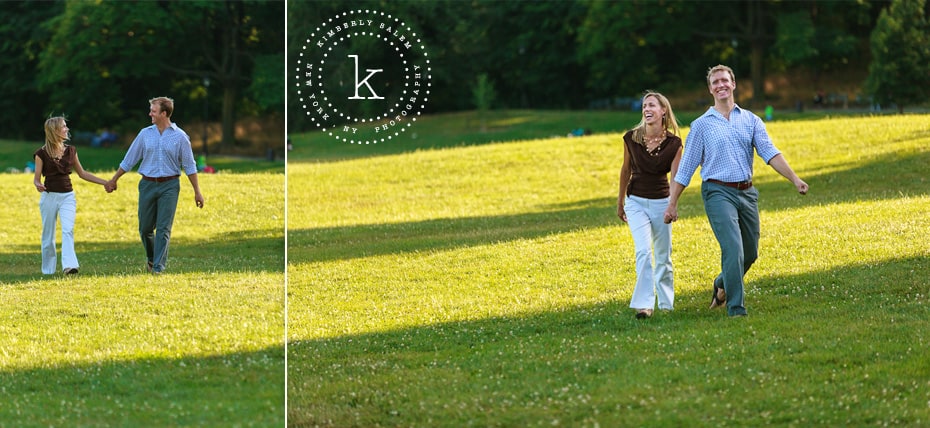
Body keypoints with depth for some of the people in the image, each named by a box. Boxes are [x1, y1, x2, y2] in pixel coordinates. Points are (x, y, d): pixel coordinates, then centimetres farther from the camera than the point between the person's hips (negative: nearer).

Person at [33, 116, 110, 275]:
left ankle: (69, 265, -26)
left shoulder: (70, 150, 8)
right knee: (48, 235, 5)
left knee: (68, 230, -16)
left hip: (67, 196, 2)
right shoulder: (42, 153, -4)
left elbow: (82, 173, 17)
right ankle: (48, 269, 18)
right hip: (49, 196, -2)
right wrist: (38, 185, -25)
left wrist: (105, 182, 14)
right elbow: (37, 178, -1)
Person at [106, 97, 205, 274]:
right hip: (148, 185, 3)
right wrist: (114, 180, 18)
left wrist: (197, 191, 0)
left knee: (163, 228, -7)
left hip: (169, 186, -3)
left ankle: (158, 266, -6)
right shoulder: (145, 134, 6)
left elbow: (189, 166, 3)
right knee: (145, 228, 6)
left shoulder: (180, 136, -1)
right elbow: (129, 160, 14)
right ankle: (151, 258, 30)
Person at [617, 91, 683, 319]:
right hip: (636, 202, -1)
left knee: (663, 257, 9)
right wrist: (620, 202, 16)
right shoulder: (631, 138, -7)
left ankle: (666, 303, 25)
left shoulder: (674, 143, -9)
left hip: (661, 203, 1)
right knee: (643, 252, -18)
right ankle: (644, 305, -20)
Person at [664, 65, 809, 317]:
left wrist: (795, 179, -16)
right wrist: (672, 204, 3)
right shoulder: (702, 125, 4)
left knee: (750, 254, 10)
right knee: (733, 249, -18)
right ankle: (736, 308, -13)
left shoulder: (750, 121, 10)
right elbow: (686, 168, 6)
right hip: (718, 193, -4)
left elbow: (770, 153, -1)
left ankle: (722, 285, 38)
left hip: (747, 192, 4)